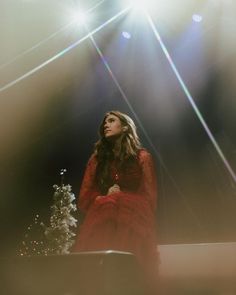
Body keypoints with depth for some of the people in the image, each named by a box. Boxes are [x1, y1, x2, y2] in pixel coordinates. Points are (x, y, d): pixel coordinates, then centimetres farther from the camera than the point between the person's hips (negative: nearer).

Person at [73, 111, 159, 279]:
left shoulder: (142, 157, 10)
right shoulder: (97, 158, 20)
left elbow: (150, 199, 3)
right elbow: (84, 199, 12)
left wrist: (120, 197, -7)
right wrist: (105, 198, -6)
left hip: (132, 227, -2)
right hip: (99, 226, 2)